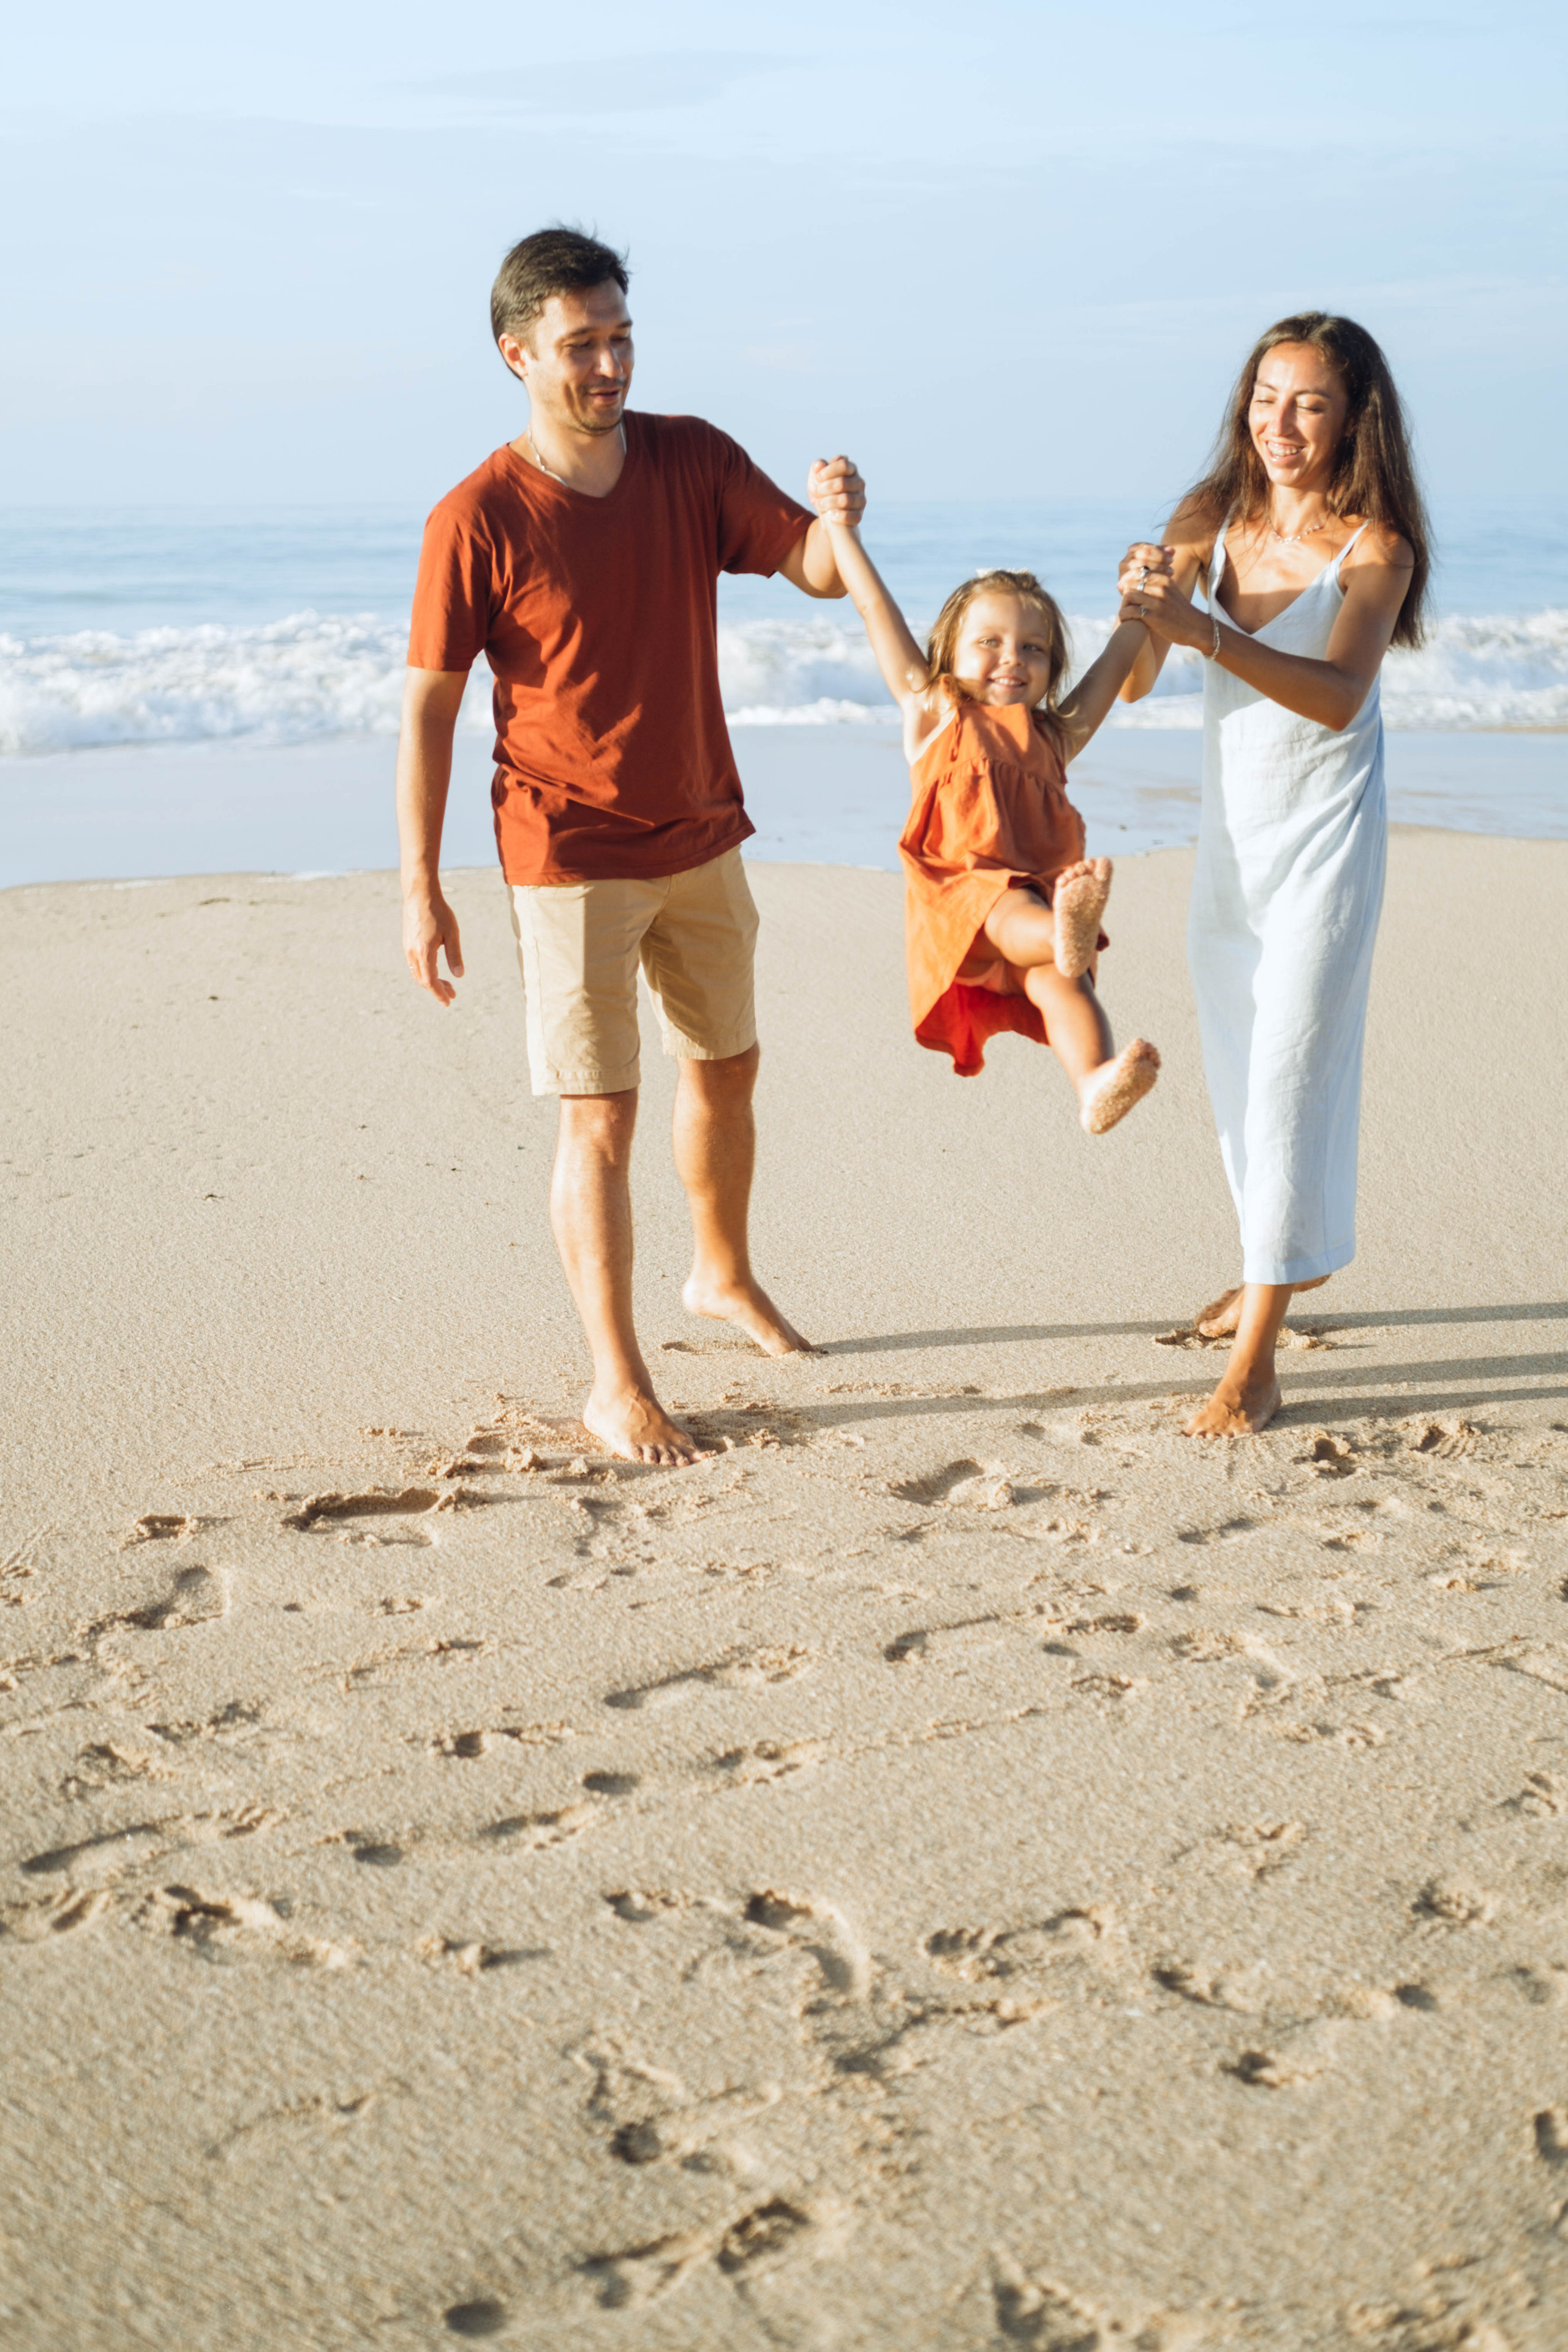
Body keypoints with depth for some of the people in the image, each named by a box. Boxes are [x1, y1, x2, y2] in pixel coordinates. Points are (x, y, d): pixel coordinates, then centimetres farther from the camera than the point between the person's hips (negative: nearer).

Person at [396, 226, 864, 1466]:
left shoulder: (692, 459, -2)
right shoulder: (477, 520, -16)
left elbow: (818, 571, -4)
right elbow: (429, 709, -12)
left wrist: (838, 516, -29)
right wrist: (421, 889, -14)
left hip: (702, 838, 6)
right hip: (571, 859, -6)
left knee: (725, 1068, 21)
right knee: (601, 1122, -3)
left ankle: (725, 1275, 45)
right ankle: (618, 1384, 8)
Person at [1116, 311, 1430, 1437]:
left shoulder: (1373, 547, -14)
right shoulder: (1211, 523, 0)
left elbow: (1338, 697, -30)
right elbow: (1133, 685, -5)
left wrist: (1204, 629, -43)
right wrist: (1142, 612, -27)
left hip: (1324, 840, -6)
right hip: (1229, 836, 6)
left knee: (1291, 1072, -10)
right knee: (1237, 1067, 18)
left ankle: (1254, 1366, -10)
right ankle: (1289, 1255, 42)